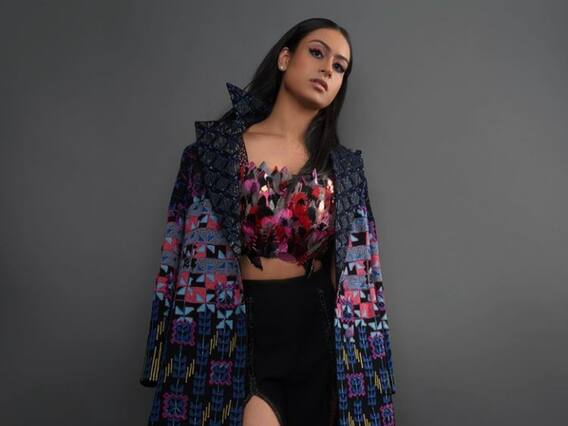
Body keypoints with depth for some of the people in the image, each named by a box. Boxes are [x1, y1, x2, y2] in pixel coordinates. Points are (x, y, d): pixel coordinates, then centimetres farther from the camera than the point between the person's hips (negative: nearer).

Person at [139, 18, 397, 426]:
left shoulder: (344, 167, 2)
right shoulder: (218, 149, -4)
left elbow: (353, 273, 5)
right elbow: (191, 259, -4)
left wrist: (350, 360, 4)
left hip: (316, 331, 3)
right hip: (239, 331, -2)